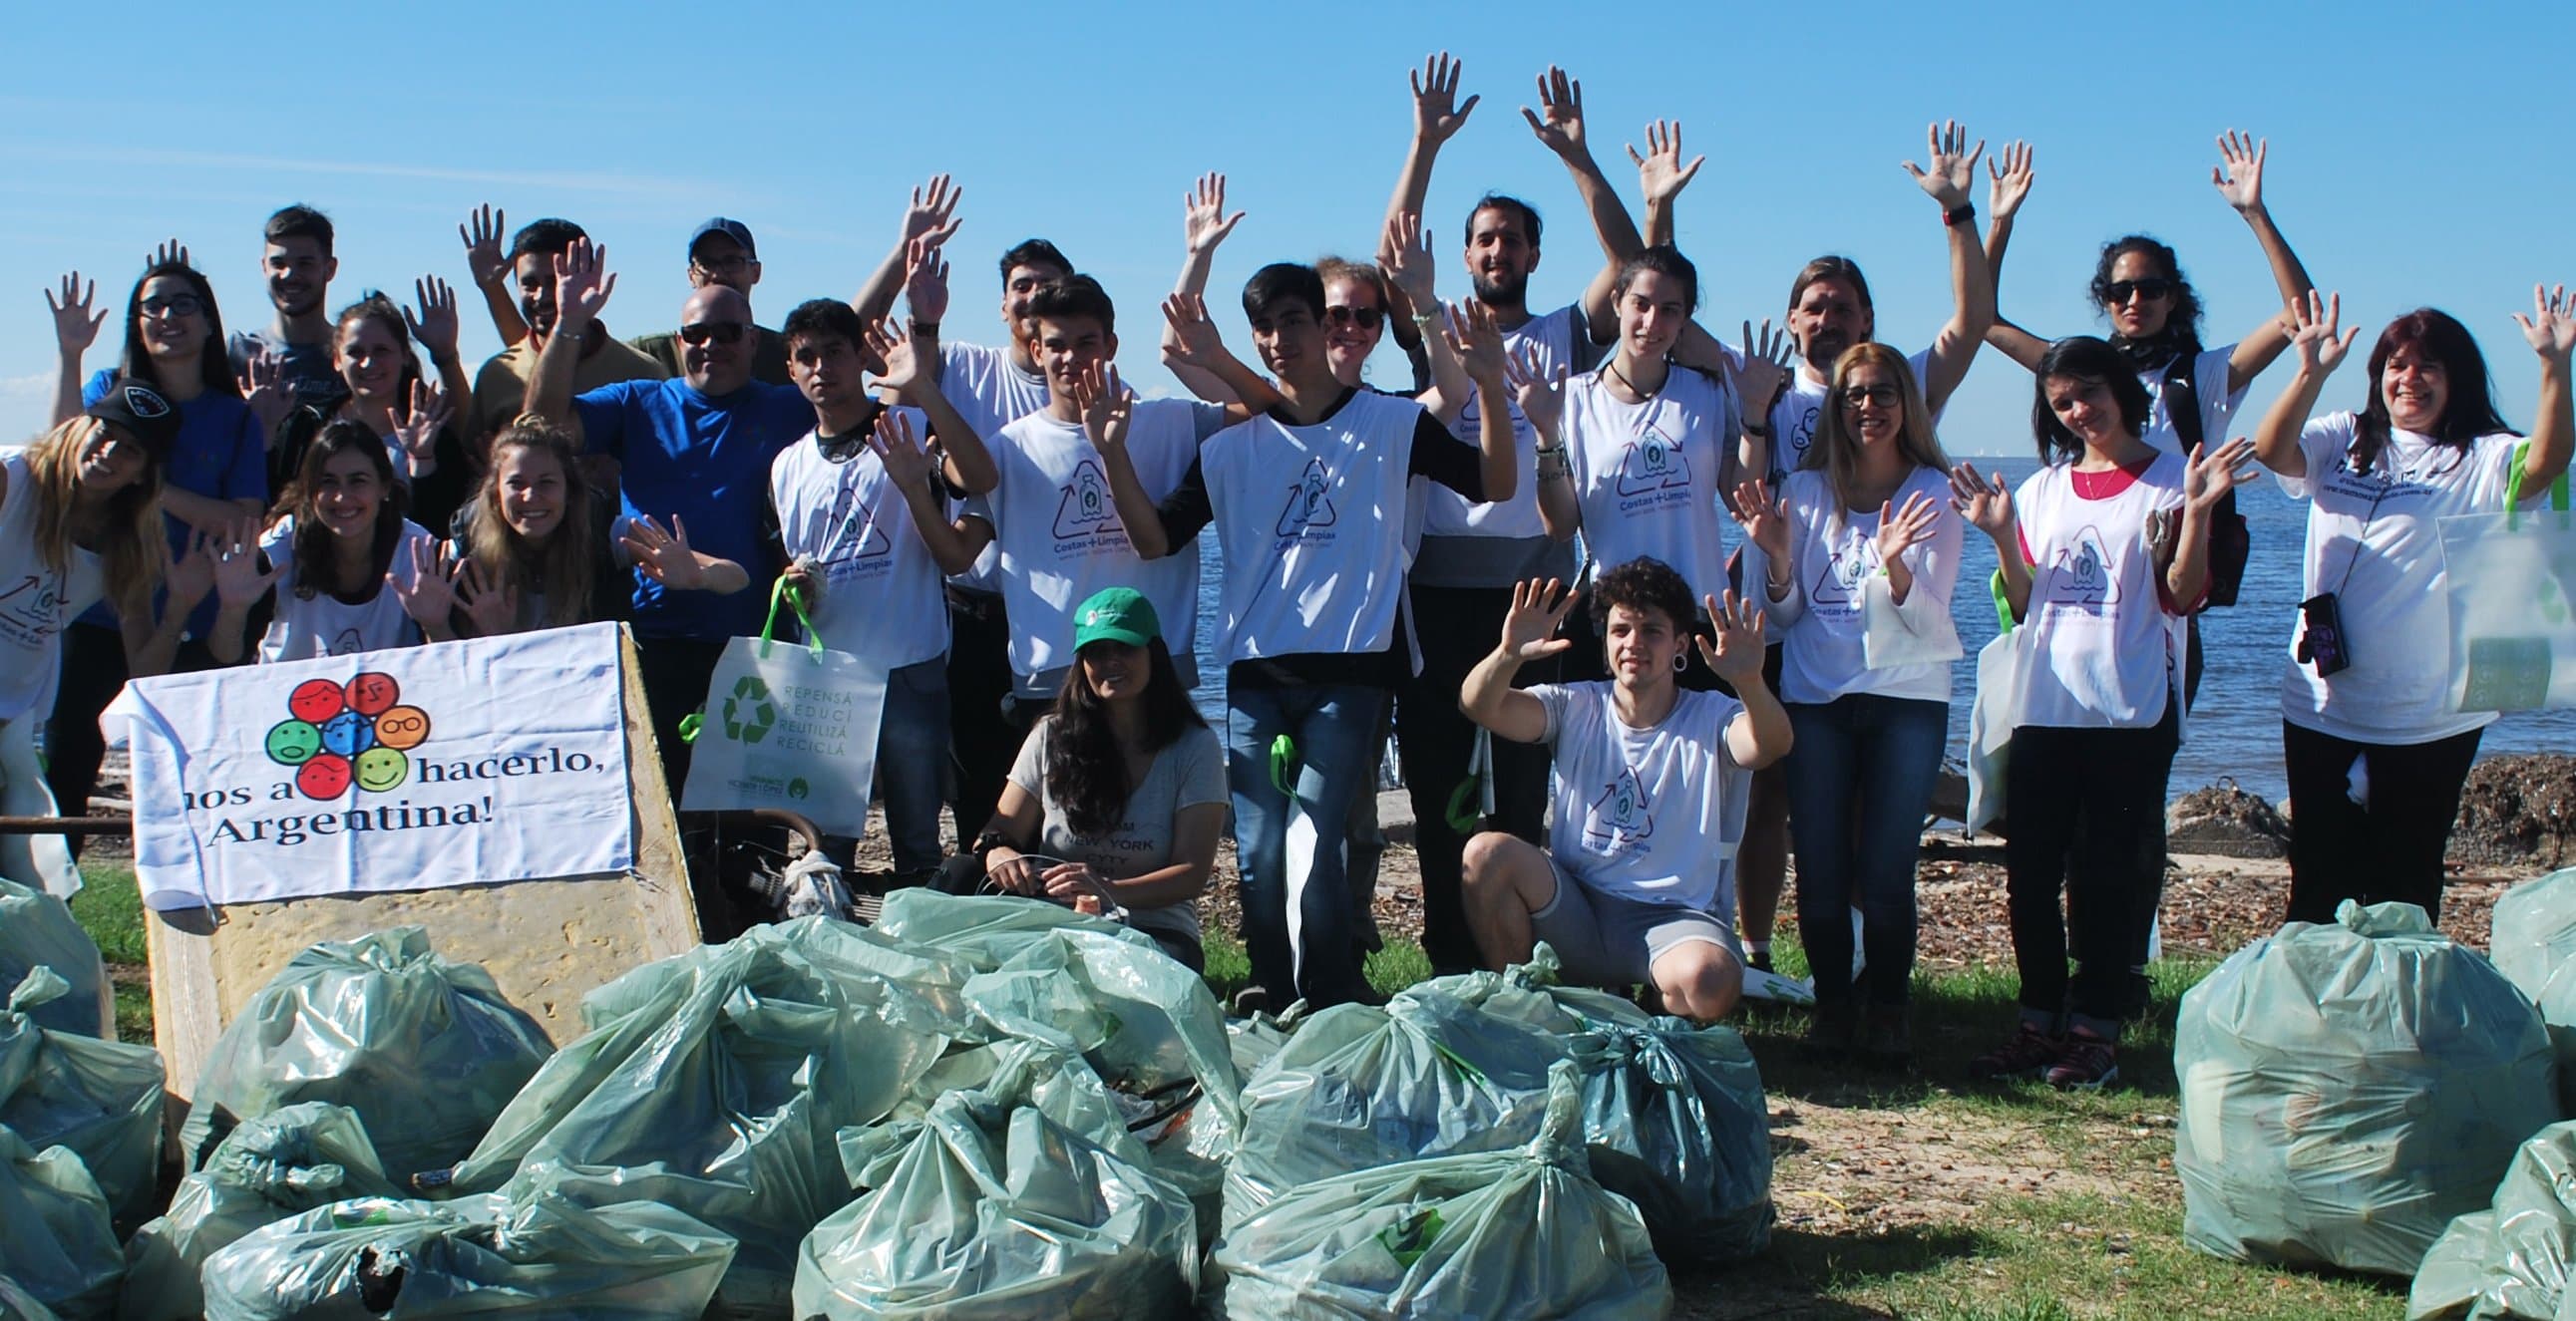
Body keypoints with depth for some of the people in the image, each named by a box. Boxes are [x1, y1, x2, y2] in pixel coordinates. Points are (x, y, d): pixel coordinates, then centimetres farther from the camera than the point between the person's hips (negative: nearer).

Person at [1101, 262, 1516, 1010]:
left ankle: (1334, 1012, -1)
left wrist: (1490, 387, -13)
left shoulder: (1390, 425, 6)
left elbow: (1495, 484, 2)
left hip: (1349, 670, -3)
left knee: (1311, 847, -16)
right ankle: (1277, 1012, 11)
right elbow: (1153, 540, 9)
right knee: (1258, 856, -4)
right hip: (1255, 675, 3)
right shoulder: (1231, 448, 13)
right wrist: (1114, 454, -6)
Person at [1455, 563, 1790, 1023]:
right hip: (1574, 914, 2)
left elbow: (1771, 744, -25)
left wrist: (1749, 681, -47)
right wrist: (1509, 654, -34)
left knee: (1710, 980, -35)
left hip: (1676, 918, -2)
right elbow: (1479, 705, -12)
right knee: (1487, 852, -23)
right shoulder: (1576, 708, 5)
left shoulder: (1711, 718, -1)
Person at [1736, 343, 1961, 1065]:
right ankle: (1833, 1001, 13)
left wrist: (1896, 566, -26)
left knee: (1887, 868, -5)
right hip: (1815, 695, 2)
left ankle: (1887, 1006, 10)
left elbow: (1928, 618, -6)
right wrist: (1775, 554, -13)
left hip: (1908, 699, -2)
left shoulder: (1933, 494, 0)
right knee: (1819, 866, -2)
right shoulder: (1806, 490, 6)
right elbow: (1784, 612, 6)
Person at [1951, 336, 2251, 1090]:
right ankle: (2040, 1022, 15)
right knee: (2030, 871, 5)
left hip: (2131, 710, -4)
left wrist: (2197, 512, -18)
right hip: (2044, 707, 5)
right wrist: (2000, 536, 0)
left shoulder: (2170, 480, 0)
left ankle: (2096, 1029, 8)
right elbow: (2025, 606, 12)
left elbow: (2182, 596, -7)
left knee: (2109, 875, 0)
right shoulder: (2043, 490, 13)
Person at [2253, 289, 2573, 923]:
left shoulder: (2480, 459, -1)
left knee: (2406, 884, 9)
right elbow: (2271, 450, -10)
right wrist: (2311, 372, -25)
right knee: (2320, 879, 9)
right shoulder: (2344, 441, 6)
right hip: (2323, 708, 2)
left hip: (2432, 720, -2)